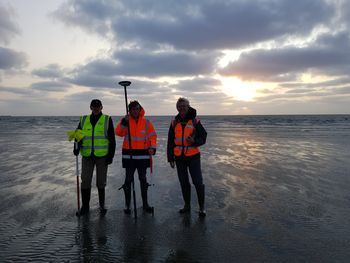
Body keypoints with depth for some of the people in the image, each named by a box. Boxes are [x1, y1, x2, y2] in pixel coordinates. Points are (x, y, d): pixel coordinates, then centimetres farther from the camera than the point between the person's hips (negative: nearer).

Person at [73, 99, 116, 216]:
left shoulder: (107, 120, 1)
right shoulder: (83, 120, 9)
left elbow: (112, 139, 0)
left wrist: (111, 155, -6)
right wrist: (77, 148, -7)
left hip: (102, 156, -2)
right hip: (87, 156, 3)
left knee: (101, 182, 7)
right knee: (85, 181, 5)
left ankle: (102, 205, 23)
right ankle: (85, 206, 18)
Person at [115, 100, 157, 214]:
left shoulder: (146, 122, 3)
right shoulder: (125, 121, 0)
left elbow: (152, 136, 2)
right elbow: (118, 132, -14)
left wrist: (152, 147, -13)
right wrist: (124, 122, -29)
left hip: (143, 155, 2)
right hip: (128, 155, -1)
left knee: (143, 179, 12)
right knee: (128, 179, 4)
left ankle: (145, 204, 24)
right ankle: (127, 205, 15)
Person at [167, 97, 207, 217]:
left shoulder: (195, 121, -1)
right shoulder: (174, 122, 7)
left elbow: (203, 137, 0)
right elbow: (170, 142, 10)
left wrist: (194, 141, -21)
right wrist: (170, 158, 8)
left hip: (193, 156, -3)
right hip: (179, 157, 3)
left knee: (198, 182, -4)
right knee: (184, 183, 11)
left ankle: (201, 207, 12)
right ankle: (187, 205, 26)